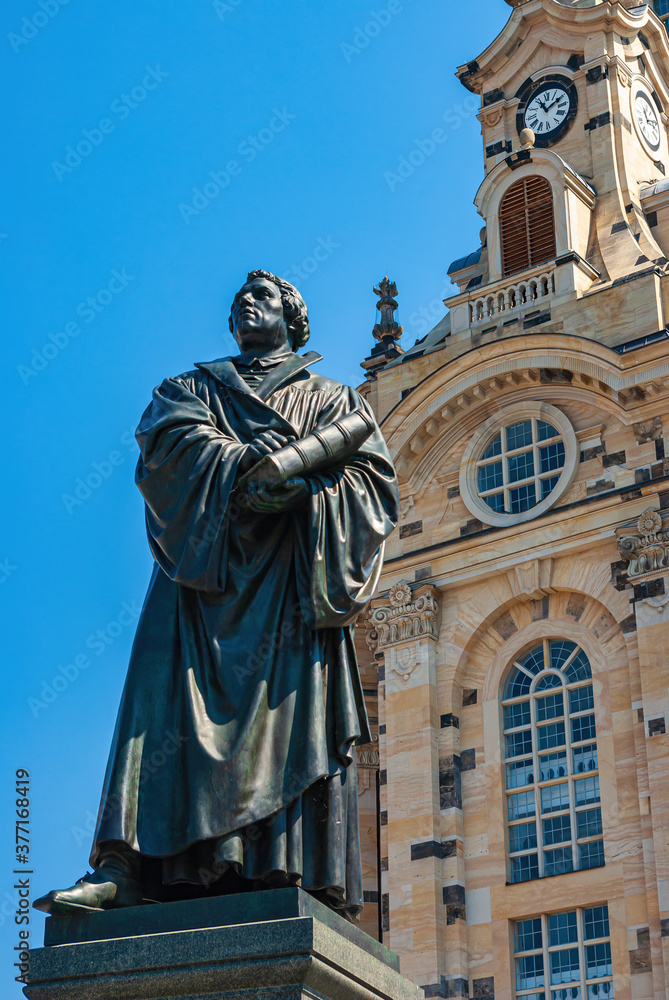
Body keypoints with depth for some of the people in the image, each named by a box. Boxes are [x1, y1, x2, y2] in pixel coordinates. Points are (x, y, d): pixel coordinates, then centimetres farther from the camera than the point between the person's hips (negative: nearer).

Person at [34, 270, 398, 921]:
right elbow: (170, 440, 2)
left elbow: (373, 479, 6)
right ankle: (125, 870, -25)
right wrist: (251, 466, -14)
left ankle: (311, 886, -22)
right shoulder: (192, 389, 26)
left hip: (291, 579, -1)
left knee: (294, 715, -15)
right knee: (171, 704, -15)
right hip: (202, 567, 1)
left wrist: (297, 483, -11)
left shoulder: (333, 399, 23)